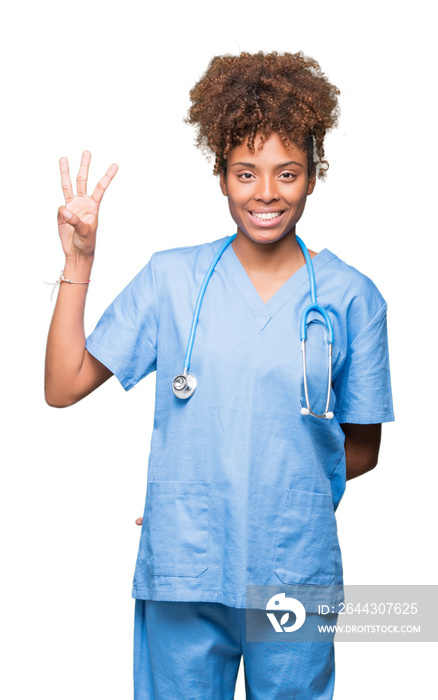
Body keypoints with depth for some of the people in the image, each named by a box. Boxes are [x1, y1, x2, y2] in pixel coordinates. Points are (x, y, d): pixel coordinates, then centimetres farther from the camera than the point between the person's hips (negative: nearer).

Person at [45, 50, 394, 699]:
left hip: (296, 573, 0)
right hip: (183, 574, 0)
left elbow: (361, 450, 6)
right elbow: (63, 387, -2)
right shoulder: (170, 277, -1)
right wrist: (78, 261, -8)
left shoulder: (352, 297, -2)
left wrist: (274, 493, -3)